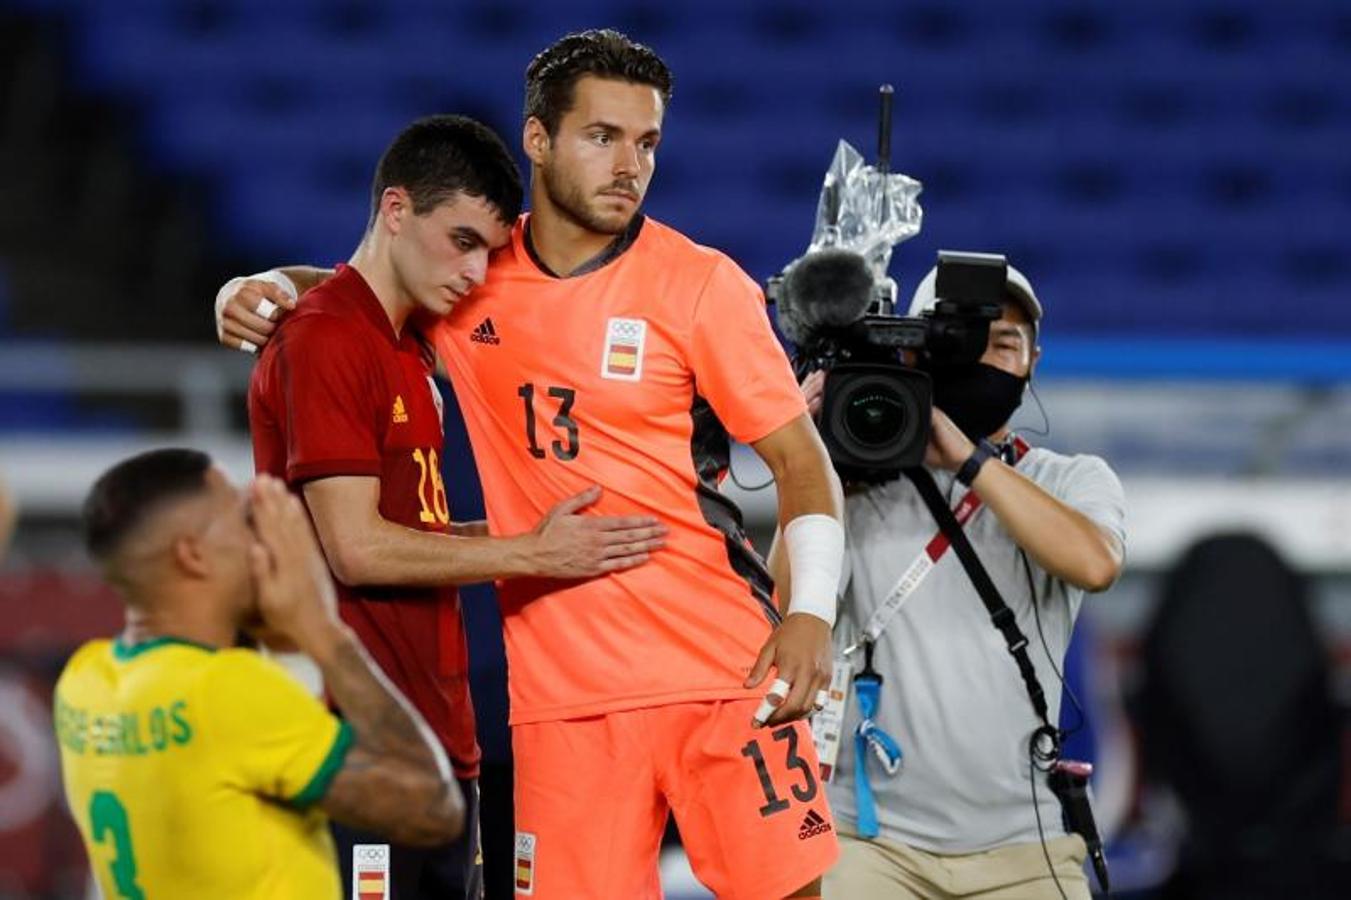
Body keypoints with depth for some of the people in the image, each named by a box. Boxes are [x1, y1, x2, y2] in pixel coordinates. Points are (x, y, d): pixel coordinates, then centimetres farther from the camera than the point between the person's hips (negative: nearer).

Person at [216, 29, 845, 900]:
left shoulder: (700, 284, -2)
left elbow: (802, 461, 0)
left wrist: (811, 614, -14)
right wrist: (259, 292, 5)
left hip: (724, 665, -2)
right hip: (561, 688, 2)